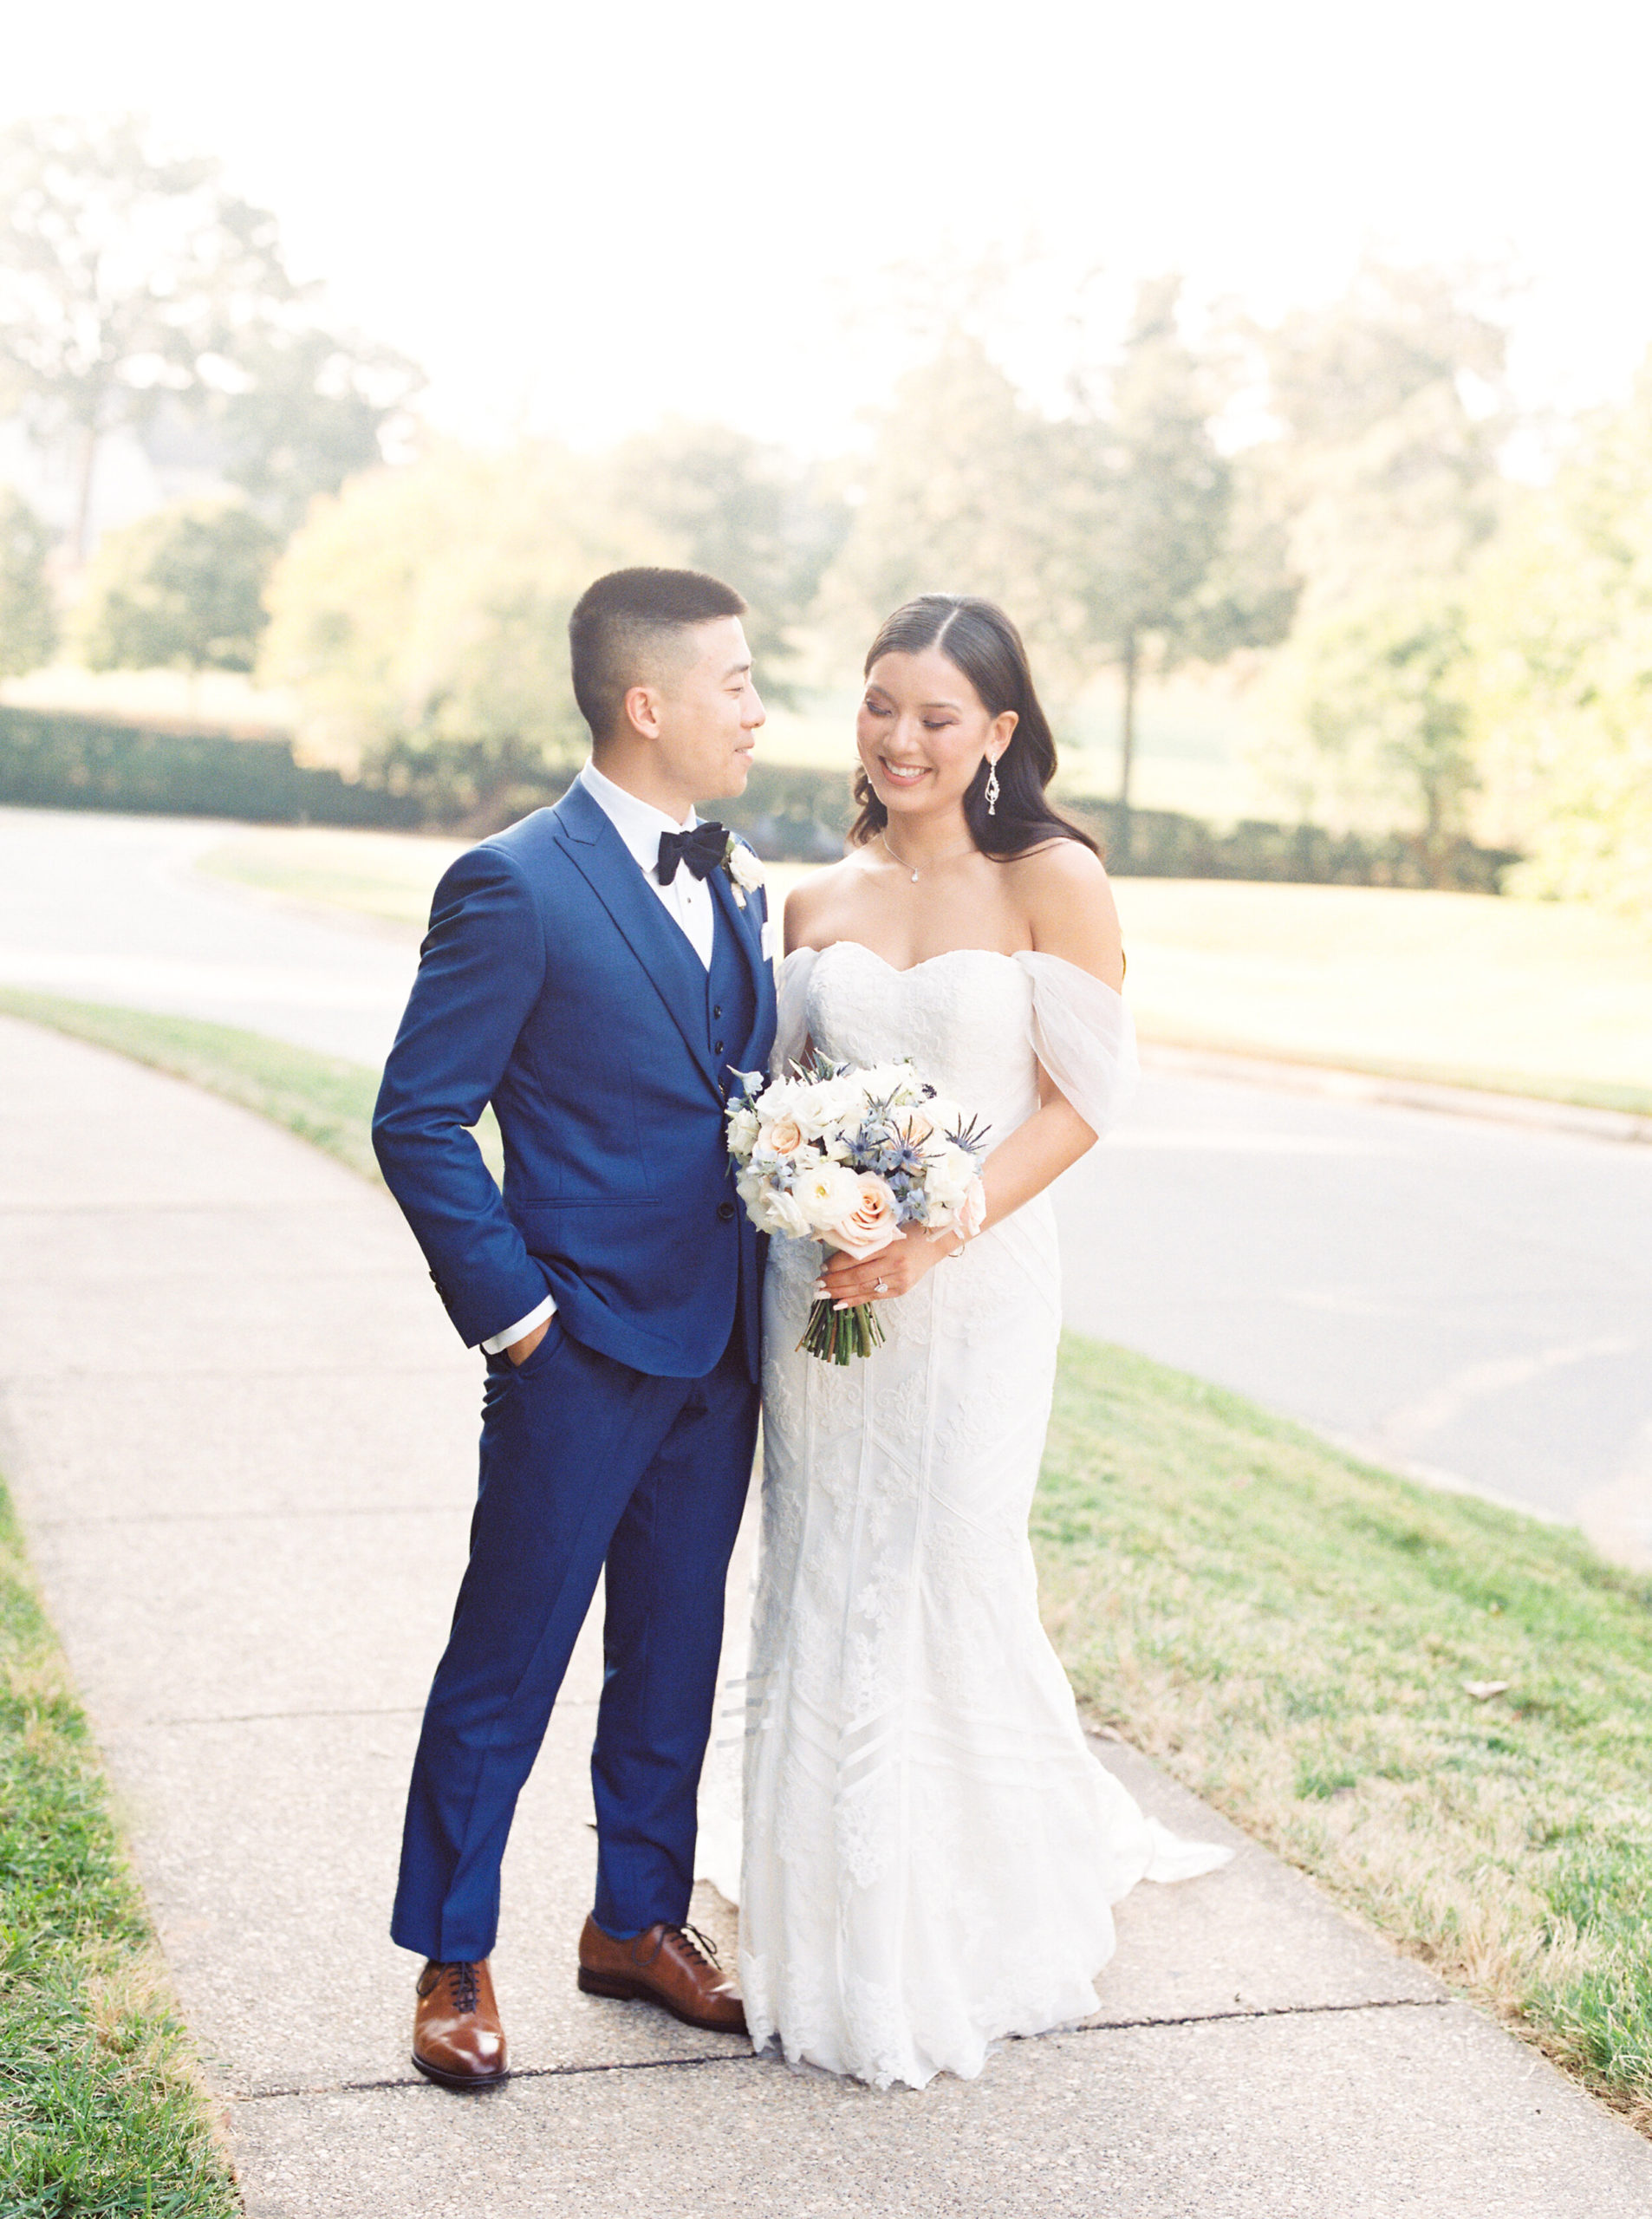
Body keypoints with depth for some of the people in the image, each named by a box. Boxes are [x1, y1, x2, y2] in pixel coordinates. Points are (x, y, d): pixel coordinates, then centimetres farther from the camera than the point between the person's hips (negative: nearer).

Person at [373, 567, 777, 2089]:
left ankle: (639, 1919, 33)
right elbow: (420, 1120, -13)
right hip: (584, 1349, -7)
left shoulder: (738, 881, 9)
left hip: (720, 1348, 7)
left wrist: (773, 1284, 5)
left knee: (675, 1653, 17)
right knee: (508, 1663, 4)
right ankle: (452, 1961, 19)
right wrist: (513, 1310, -14)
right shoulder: (516, 888, -14)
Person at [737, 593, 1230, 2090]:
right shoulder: (821, 900, 9)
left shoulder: (1054, 882, -5)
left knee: (950, 1590, -1)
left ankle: (982, 1935, 24)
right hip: (821, 1282, 4)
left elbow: (1082, 1097, -8)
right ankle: (843, 1942, 24)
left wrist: (930, 1234, -17)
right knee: (824, 1598, 7)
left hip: (975, 1285, -4)